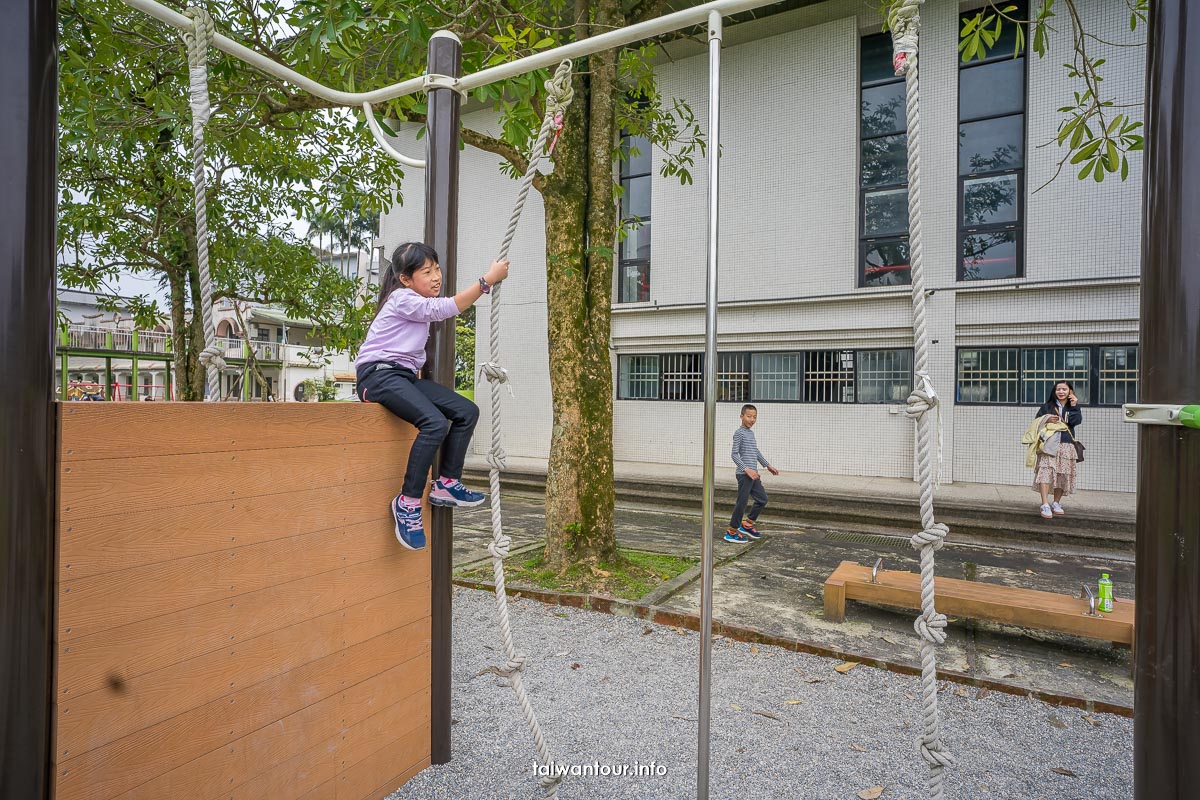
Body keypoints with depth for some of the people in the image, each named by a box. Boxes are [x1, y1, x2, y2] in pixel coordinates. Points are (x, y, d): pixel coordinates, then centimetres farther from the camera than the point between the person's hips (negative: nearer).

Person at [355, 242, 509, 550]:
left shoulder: (419, 304, 19)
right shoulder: (402, 299, -8)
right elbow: (445, 308, -23)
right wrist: (488, 280, -25)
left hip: (405, 374, 9)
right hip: (379, 374, -9)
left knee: (467, 411, -5)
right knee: (435, 423, -31)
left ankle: (447, 483, -2)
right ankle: (408, 501, -20)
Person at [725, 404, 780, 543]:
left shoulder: (751, 433, 16)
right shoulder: (739, 433, -10)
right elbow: (735, 454, -15)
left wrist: (768, 465, 27)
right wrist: (746, 469, -22)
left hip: (753, 474, 9)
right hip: (744, 474, -9)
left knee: (762, 499, 13)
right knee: (742, 502, -4)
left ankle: (747, 524, 26)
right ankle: (732, 532, 7)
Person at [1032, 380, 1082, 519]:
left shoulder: (1073, 407, 12)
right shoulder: (1046, 406, 10)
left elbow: (1076, 421, -7)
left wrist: (1074, 406, -11)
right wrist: (1046, 420, -9)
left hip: (1066, 445, 2)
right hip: (1048, 444, -2)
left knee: (1062, 474, 3)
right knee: (1045, 471, -16)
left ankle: (1056, 503, 19)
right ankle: (1045, 505, -22)